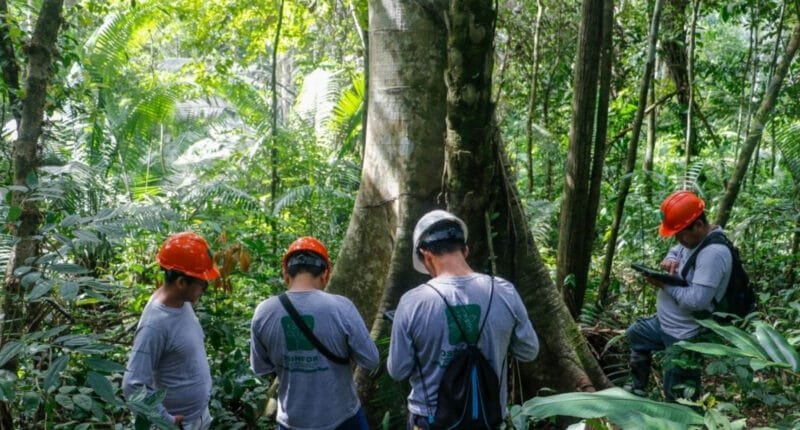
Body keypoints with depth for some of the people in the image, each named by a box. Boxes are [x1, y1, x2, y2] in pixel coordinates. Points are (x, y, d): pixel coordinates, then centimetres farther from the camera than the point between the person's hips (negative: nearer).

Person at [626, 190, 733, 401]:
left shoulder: (713, 253, -31)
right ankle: (638, 388, 45)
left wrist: (665, 284, -22)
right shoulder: (693, 238, -1)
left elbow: (696, 301, -35)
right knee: (635, 334, 32)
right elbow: (675, 251, 19)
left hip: (685, 336, -11)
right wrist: (669, 260, -6)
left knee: (677, 394, 0)